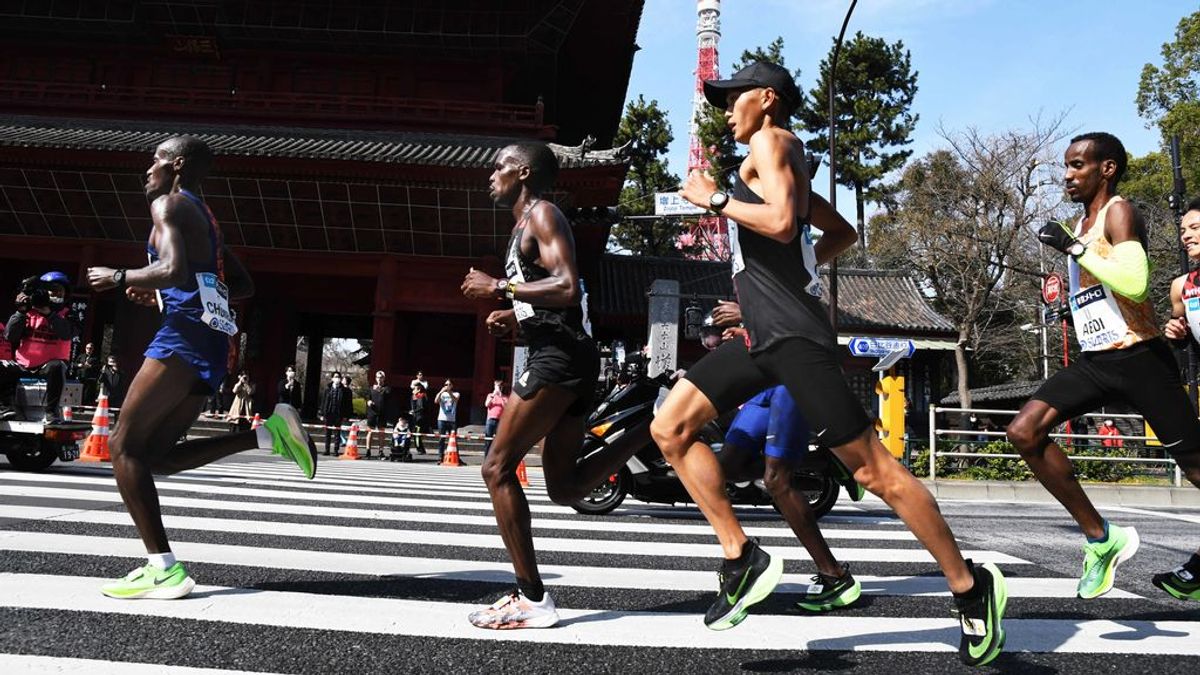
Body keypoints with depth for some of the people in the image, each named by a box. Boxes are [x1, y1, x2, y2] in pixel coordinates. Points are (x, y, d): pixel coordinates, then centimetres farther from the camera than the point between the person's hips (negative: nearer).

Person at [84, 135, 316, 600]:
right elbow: (244, 286, 28)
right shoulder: (205, 218, 27)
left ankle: (164, 570, -12)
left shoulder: (169, 204, -1)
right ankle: (268, 432, 0)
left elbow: (174, 271, -19)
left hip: (186, 336, -9)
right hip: (210, 341, 9)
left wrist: (119, 278, -2)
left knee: (125, 445, -6)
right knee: (156, 454, 11)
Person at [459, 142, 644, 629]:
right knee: (564, 487, 10)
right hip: (565, 358, 10)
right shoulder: (526, 226, 26)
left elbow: (567, 288, -20)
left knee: (498, 467, -7)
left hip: (559, 357, -10)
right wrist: (513, 321, 14)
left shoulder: (542, 215, -4)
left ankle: (532, 599, -4)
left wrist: (499, 287, -12)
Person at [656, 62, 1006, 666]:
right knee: (670, 429, 2)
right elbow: (842, 232, 30)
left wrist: (713, 198, -9)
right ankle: (742, 558, 1)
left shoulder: (770, 142, -2)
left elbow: (782, 223, -20)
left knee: (870, 468, -6)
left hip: (792, 335, -10)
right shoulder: (778, 163, 24)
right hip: (761, 335, 10)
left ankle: (971, 587, 9)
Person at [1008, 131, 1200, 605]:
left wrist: (1073, 248, -22)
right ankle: (1100, 537, -1)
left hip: (1137, 357, -8)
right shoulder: (1080, 225, 17)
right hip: (1093, 361, 8)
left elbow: (1134, 281, -26)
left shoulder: (1118, 212, -10)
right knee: (1024, 432, -9)